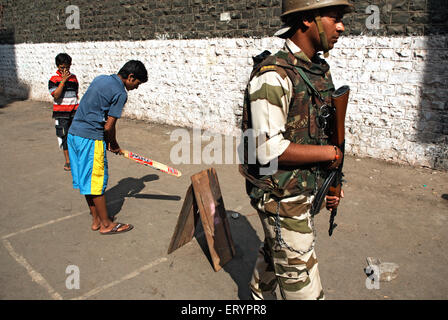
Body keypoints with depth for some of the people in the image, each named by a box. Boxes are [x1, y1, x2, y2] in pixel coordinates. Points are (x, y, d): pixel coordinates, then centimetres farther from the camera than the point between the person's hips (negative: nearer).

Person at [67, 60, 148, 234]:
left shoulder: (100, 79, 14)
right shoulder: (120, 93, -12)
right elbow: (109, 126, -14)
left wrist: (108, 141, 16)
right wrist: (114, 145, 5)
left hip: (73, 133, 9)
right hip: (90, 138, -9)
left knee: (87, 180, 15)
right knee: (97, 181, 2)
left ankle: (95, 220, 28)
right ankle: (106, 224, 15)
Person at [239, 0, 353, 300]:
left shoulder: (320, 70, 6)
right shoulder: (273, 75, -23)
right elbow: (269, 149, -27)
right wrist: (331, 153, -18)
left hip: (306, 190, 9)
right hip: (281, 197, -8)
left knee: (274, 252, 28)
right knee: (301, 278, 6)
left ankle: (259, 296, 52)